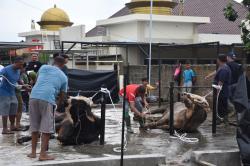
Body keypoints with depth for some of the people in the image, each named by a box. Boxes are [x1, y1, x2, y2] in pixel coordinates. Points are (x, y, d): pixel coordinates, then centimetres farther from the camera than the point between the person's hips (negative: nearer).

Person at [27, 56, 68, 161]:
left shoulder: (43, 67, 22)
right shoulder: (63, 77, 18)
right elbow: (62, 95, 21)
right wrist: (58, 104, 40)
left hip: (34, 96, 3)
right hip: (47, 99, -3)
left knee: (34, 126, 14)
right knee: (46, 128, 2)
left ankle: (33, 152, 21)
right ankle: (43, 154, -2)